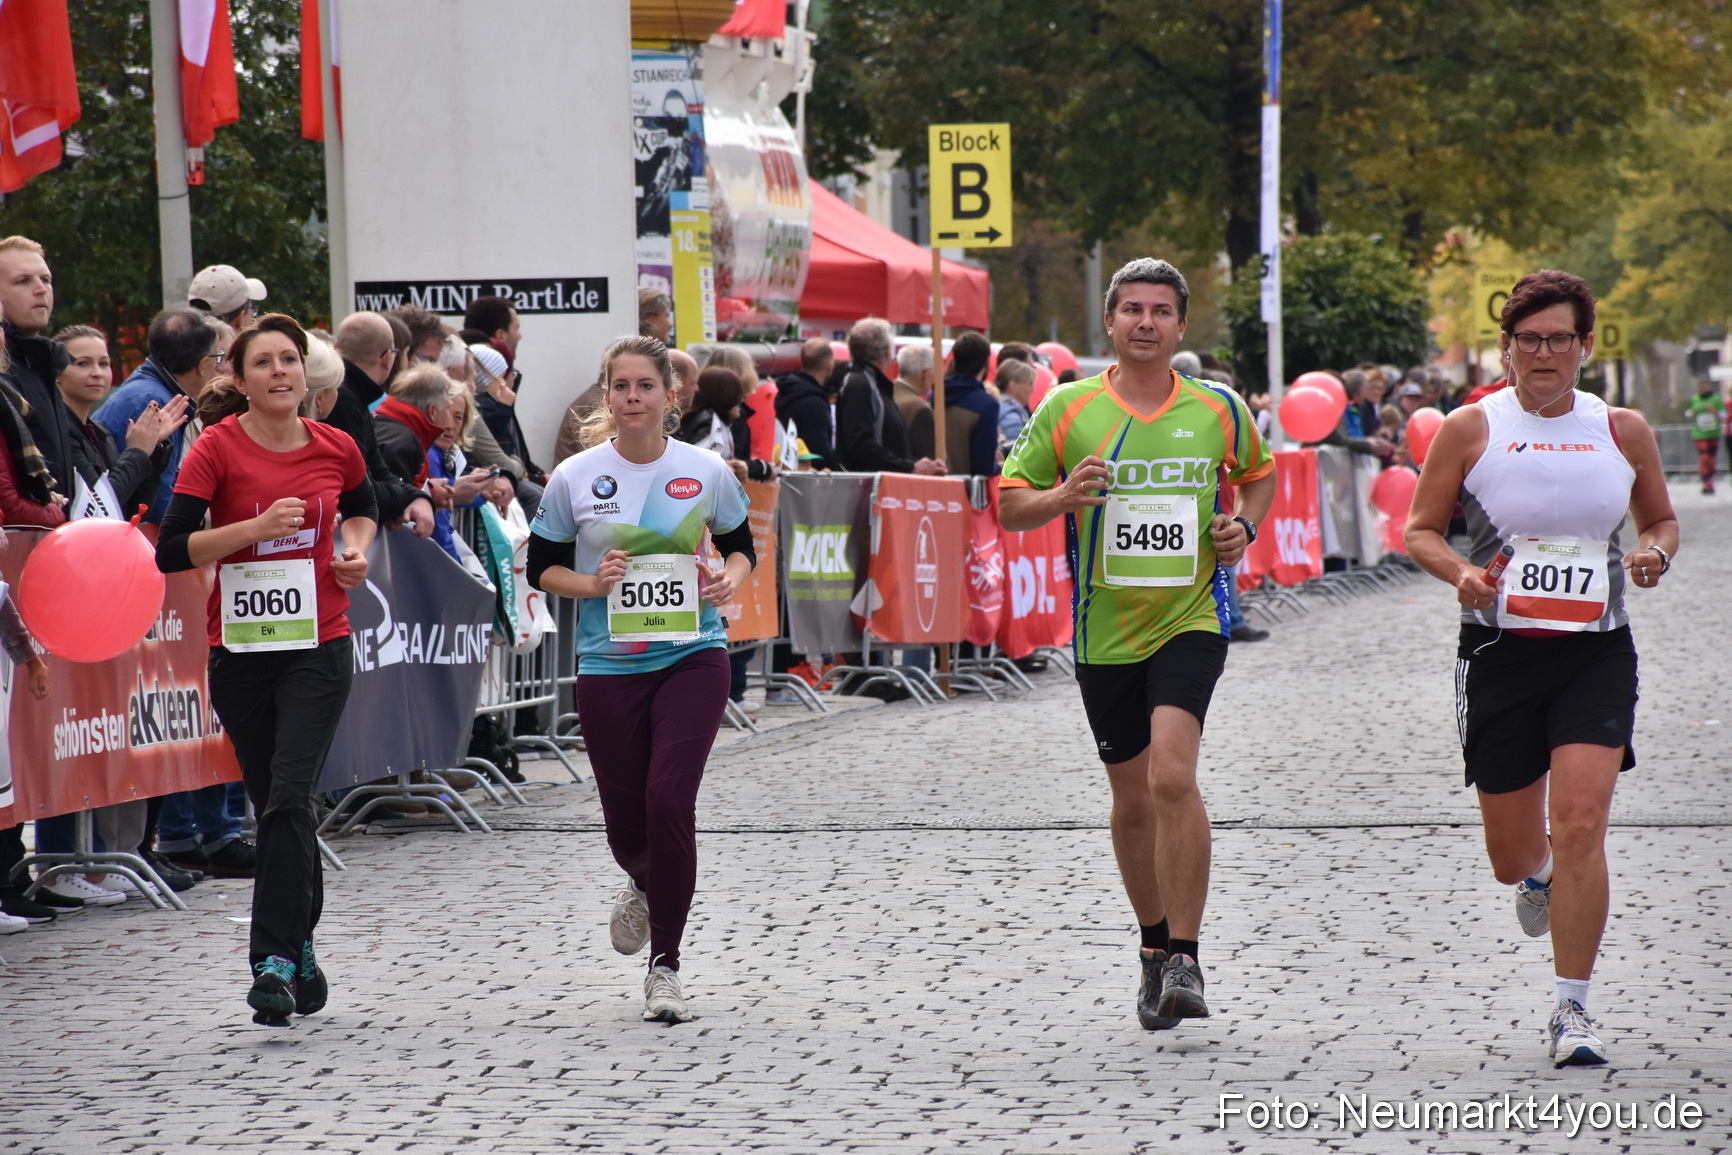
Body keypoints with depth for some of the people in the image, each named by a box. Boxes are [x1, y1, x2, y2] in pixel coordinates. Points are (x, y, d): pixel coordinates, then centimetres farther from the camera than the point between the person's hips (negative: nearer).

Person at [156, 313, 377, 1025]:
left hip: (319, 648, 0)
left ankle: (276, 959, -18)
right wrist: (256, 526, -21)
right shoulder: (218, 449, -5)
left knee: (289, 799, -15)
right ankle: (302, 951, 25)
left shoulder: (337, 449, 3)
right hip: (240, 651, 0)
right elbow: (171, 551, -12)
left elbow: (362, 509, 26)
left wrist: (356, 550, 5)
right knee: (275, 807, 8)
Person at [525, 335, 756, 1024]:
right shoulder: (575, 478, -2)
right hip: (609, 663, 1)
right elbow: (541, 567, 7)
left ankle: (665, 965, -4)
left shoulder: (706, 471, 0)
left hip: (692, 656, -1)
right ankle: (646, 888, 45)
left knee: (669, 798, -17)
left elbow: (740, 546, 14)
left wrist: (730, 577, -8)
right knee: (625, 820, 5)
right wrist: (591, 583, -12)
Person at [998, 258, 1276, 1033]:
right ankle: (1155, 945, 31)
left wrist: (1244, 525, 2)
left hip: (1191, 620, -2)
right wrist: (1064, 496, -16)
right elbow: (1009, 505, 4)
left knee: (1172, 774, -21)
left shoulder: (1219, 409, 2)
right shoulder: (1068, 409, 0)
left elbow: (1260, 475, 22)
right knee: (1132, 796, 10)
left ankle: (1185, 959, -15)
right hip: (1104, 630, 2)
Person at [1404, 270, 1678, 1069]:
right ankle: (1538, 877, 48)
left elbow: (1660, 519, 18)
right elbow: (1420, 530, 4)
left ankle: (1571, 1010, -7)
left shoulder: (1622, 431, 4)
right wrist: (1460, 573, -16)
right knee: (1512, 856, 7)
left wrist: (1655, 555, -5)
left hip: (1597, 652, 0)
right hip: (1500, 651, 0)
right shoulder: (1470, 429, -1)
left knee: (1581, 825, -16)